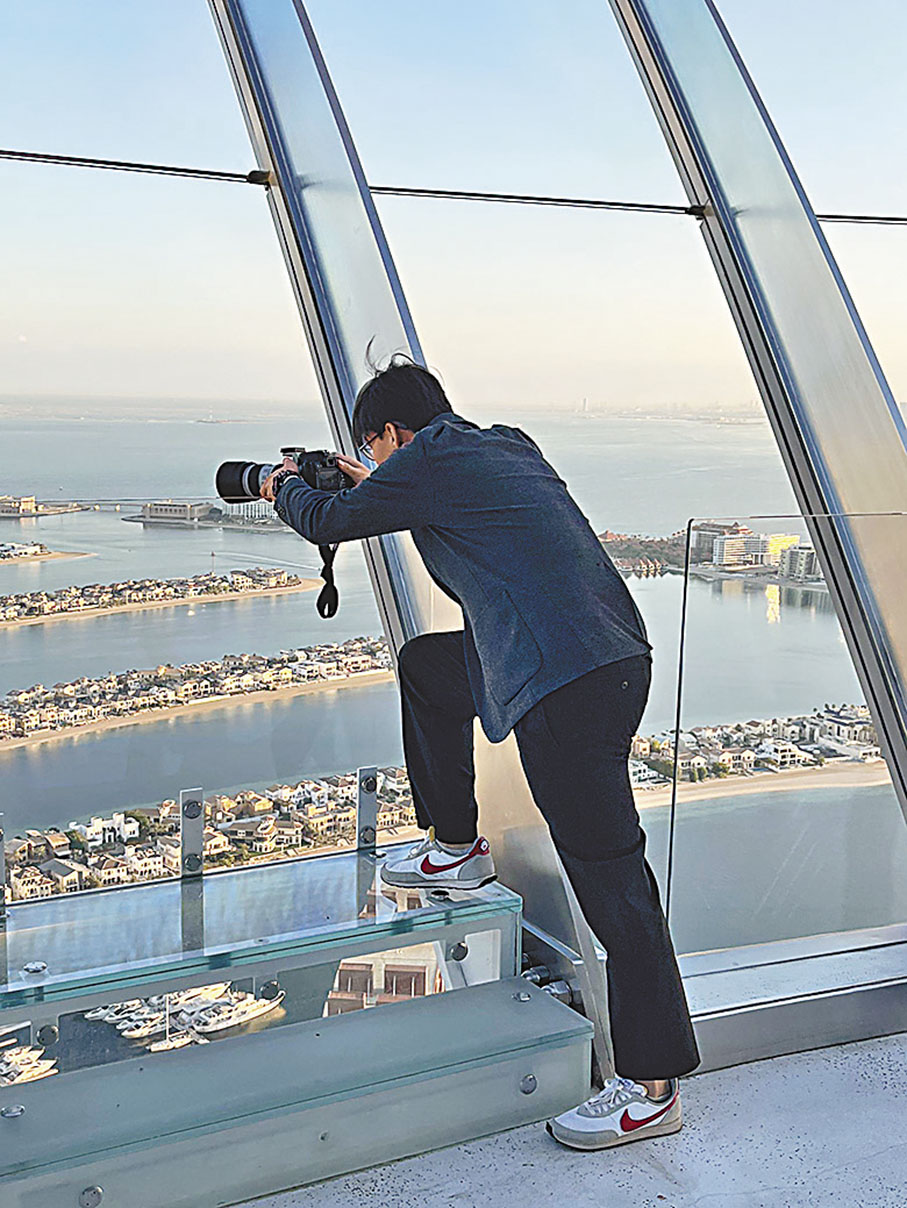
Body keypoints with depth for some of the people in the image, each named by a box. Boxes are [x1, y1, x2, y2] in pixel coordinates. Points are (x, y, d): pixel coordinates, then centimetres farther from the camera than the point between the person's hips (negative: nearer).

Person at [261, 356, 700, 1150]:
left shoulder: (429, 459, -3)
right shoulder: (510, 447, 21)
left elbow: (326, 523, 8)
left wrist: (285, 487, 29)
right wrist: (372, 488, 48)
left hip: (567, 682, -9)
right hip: (617, 650, 9)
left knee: (610, 876, -5)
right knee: (425, 666, 26)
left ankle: (652, 1087, 3)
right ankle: (458, 848, 36)